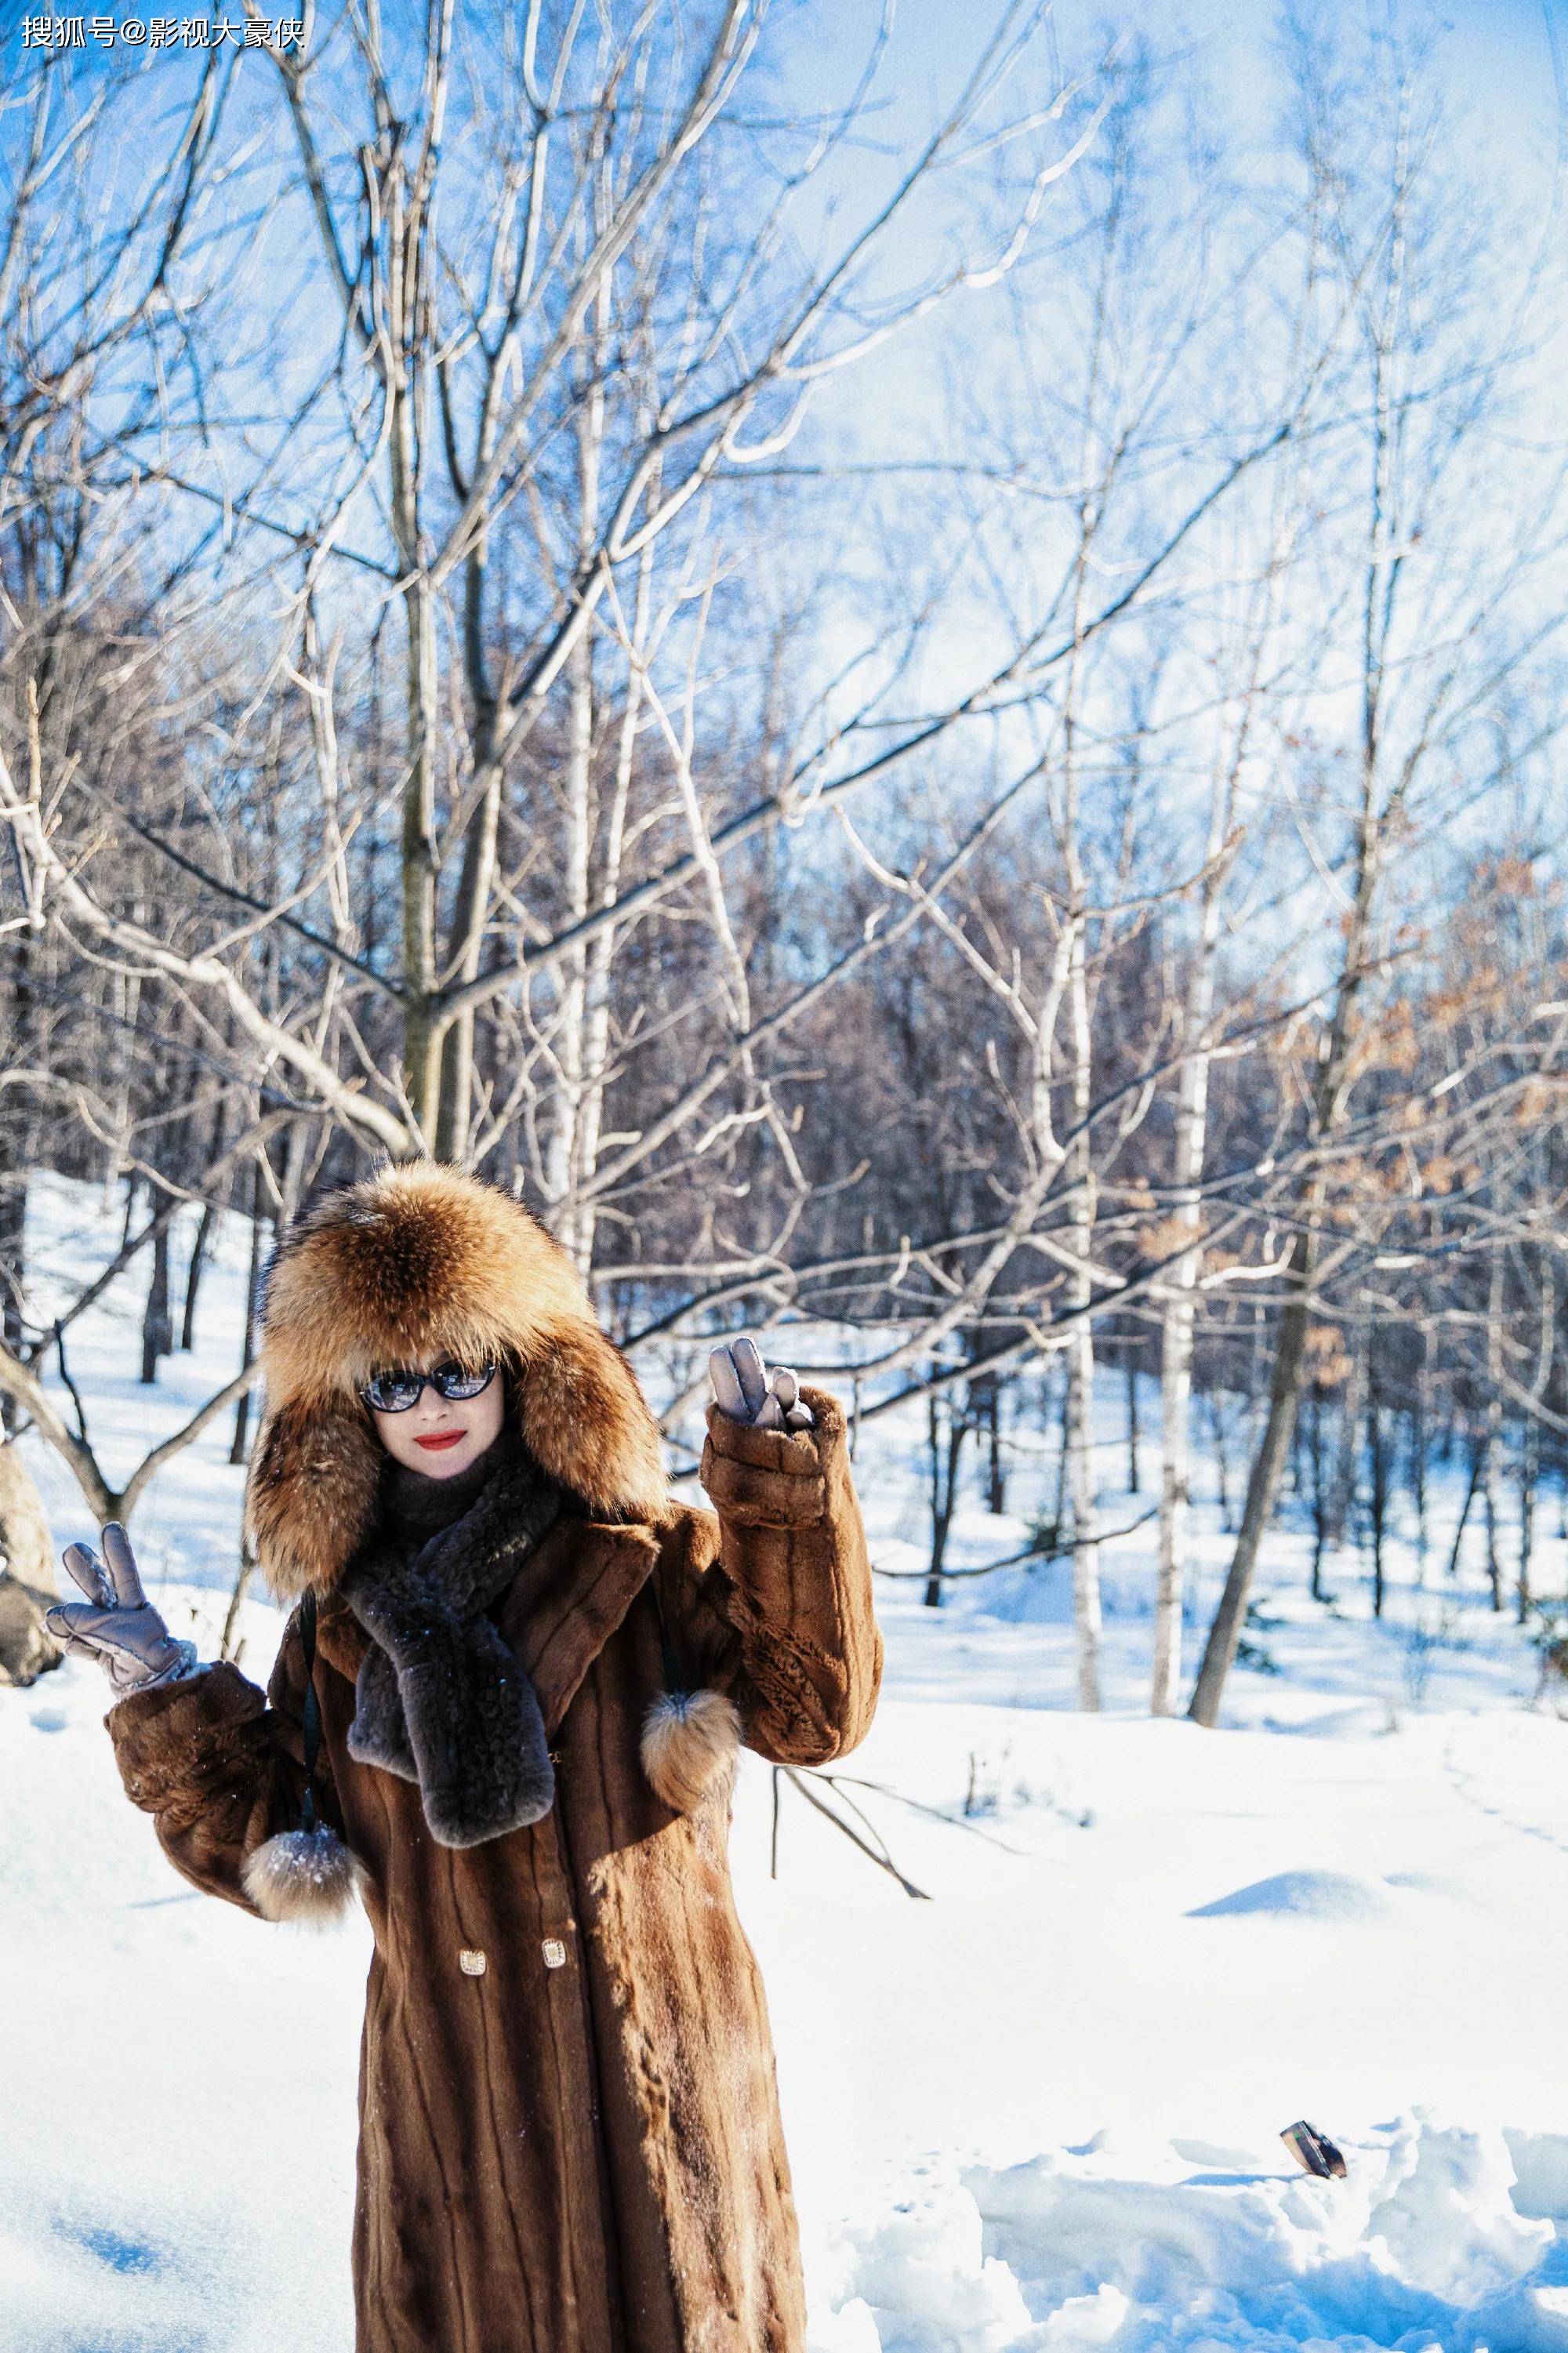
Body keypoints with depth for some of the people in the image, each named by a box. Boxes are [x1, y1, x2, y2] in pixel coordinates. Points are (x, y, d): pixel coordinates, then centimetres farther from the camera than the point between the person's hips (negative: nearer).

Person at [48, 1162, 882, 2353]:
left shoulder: (646, 1554, -3)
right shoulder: (340, 1614, 6)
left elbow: (814, 1705, -14)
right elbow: (273, 1854, 8)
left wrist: (785, 1474, -20)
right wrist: (169, 1700, -1)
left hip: (651, 2072, -3)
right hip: (447, 2095, 3)